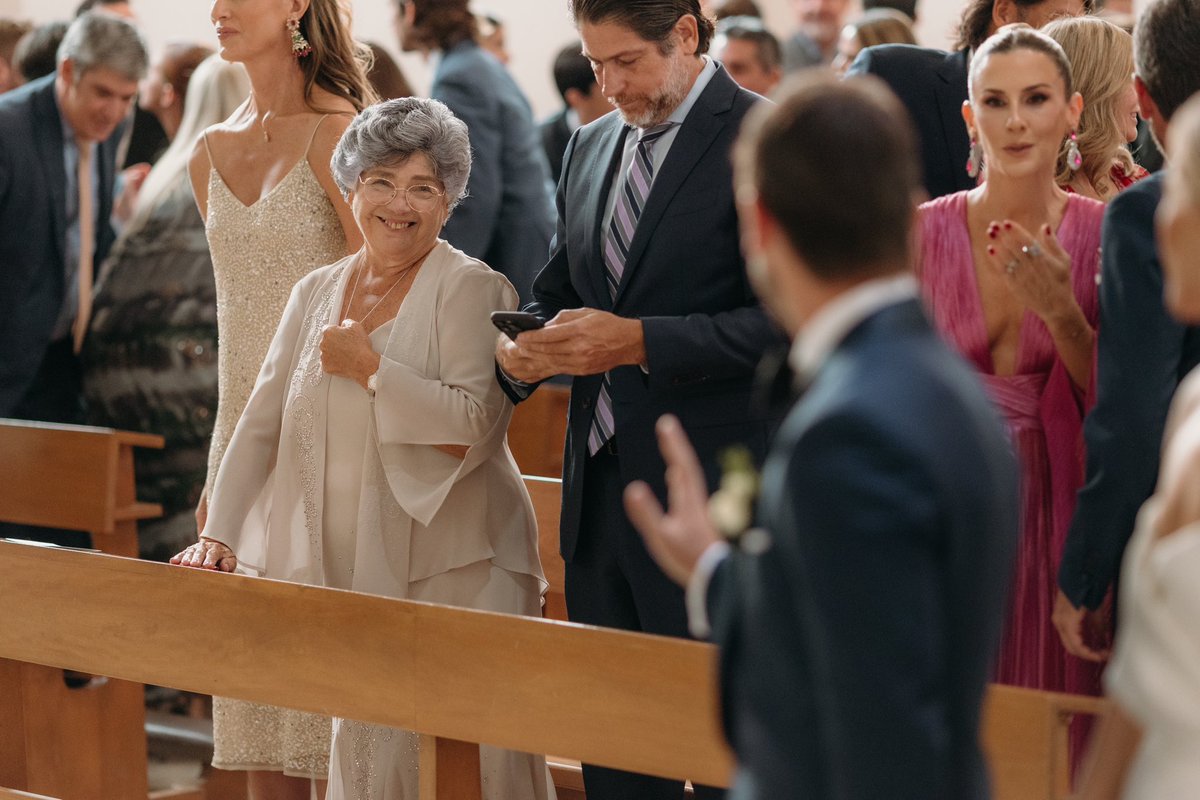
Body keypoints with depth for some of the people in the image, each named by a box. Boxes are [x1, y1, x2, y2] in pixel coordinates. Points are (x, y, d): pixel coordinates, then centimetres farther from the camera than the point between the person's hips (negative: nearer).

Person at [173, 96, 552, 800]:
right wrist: (220, 535, 3)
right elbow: (263, 423, 13)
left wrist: (370, 368, -13)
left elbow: (475, 427, -16)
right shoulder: (315, 293, 14)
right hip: (351, 572, 5)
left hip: (453, 572, -5)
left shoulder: (472, 290, -4)